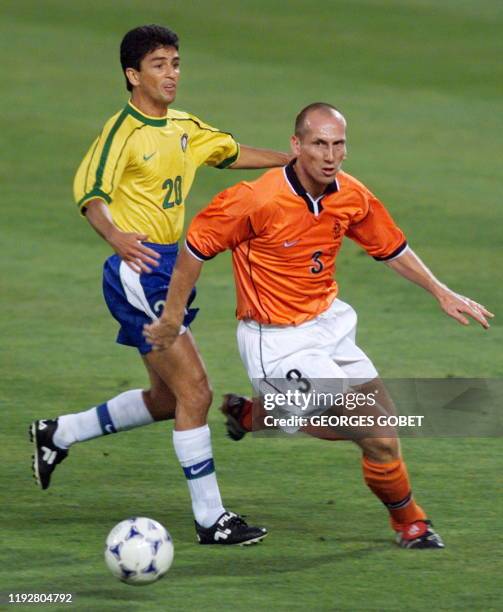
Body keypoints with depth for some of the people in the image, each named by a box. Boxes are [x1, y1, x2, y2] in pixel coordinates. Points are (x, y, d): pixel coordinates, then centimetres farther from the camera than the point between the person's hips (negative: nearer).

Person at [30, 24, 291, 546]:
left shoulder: (183, 128, 12)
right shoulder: (124, 131, -13)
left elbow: (229, 152, 31)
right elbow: (91, 191, -26)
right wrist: (115, 236, -45)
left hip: (169, 271, 9)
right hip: (138, 273, -9)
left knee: (167, 398, 17)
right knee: (195, 391, -11)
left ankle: (59, 433, 32)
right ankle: (210, 519, -5)